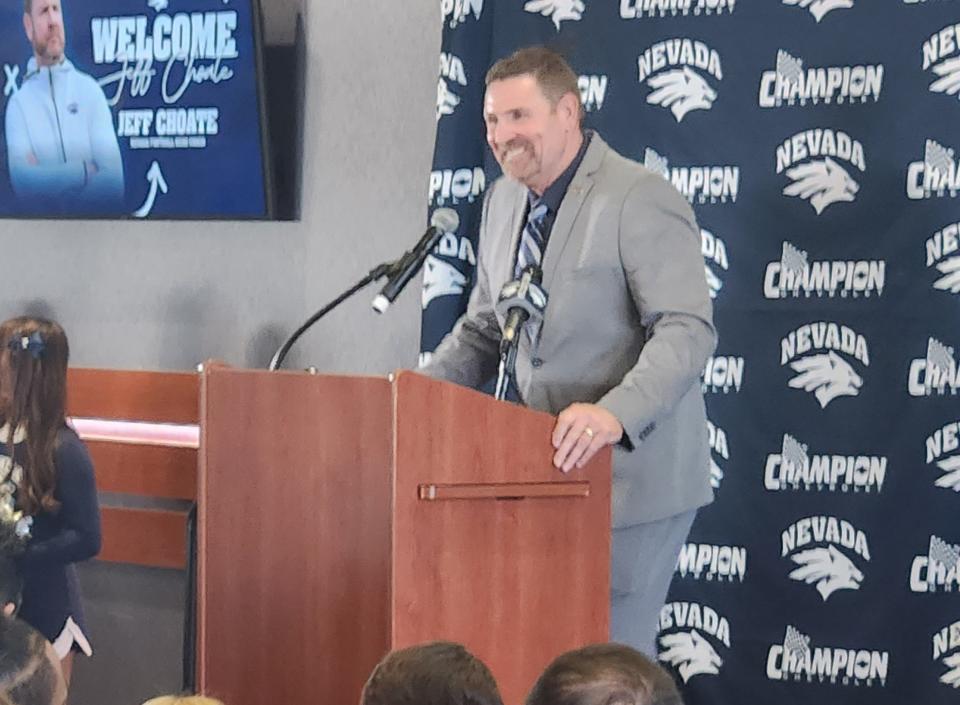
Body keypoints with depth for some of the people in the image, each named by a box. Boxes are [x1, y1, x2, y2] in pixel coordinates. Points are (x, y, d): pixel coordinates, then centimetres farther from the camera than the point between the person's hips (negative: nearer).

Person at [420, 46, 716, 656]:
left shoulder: (641, 201, -13)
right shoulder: (504, 200, 12)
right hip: (548, 470, 8)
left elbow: (687, 330, -22)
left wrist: (615, 413, -37)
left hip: (633, 472, -7)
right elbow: (484, 330, 22)